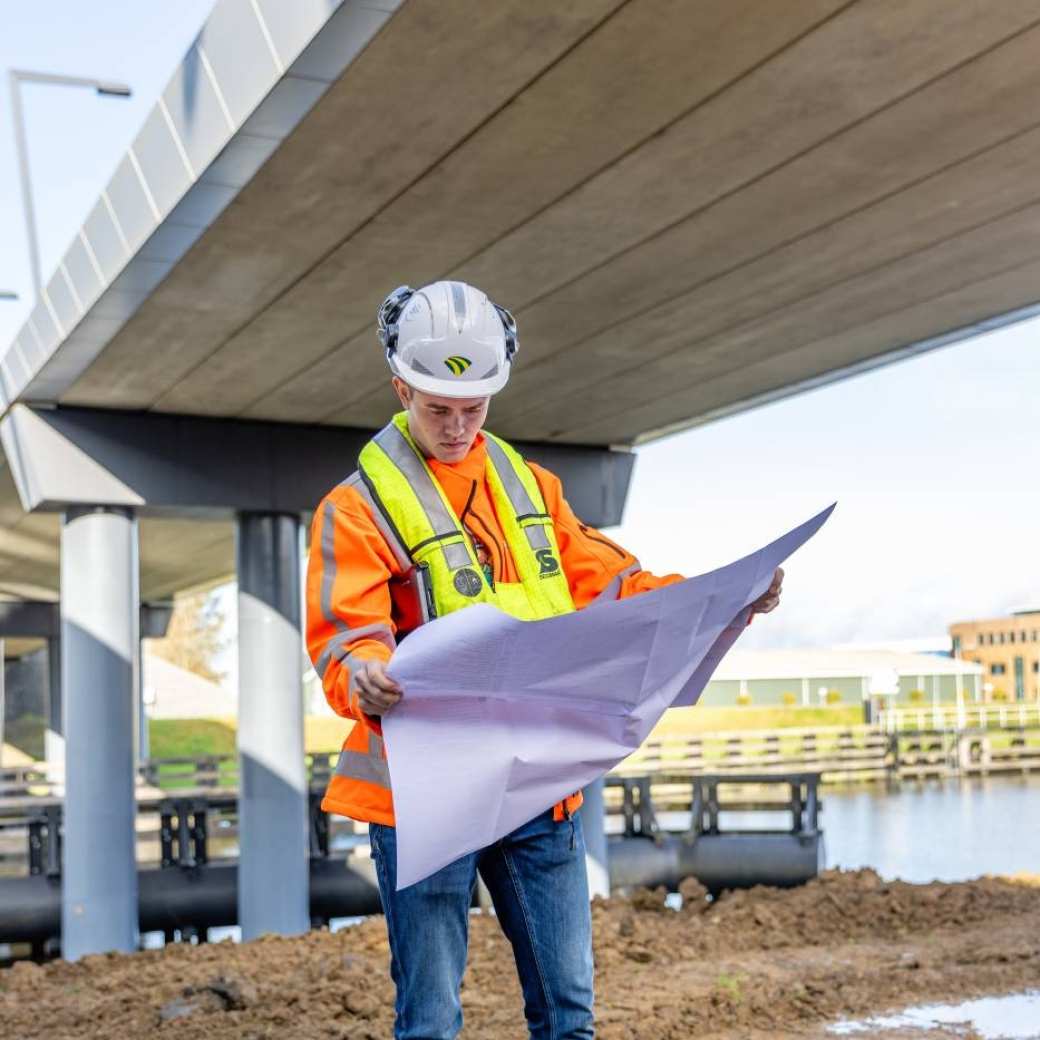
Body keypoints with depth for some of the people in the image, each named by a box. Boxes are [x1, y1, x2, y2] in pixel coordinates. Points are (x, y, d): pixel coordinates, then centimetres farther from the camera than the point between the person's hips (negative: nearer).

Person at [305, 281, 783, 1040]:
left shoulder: (530, 485, 12)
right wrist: (363, 676, -38)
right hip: (424, 796, -5)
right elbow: (345, 636, -15)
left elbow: (607, 586, 11)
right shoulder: (358, 507, -5)